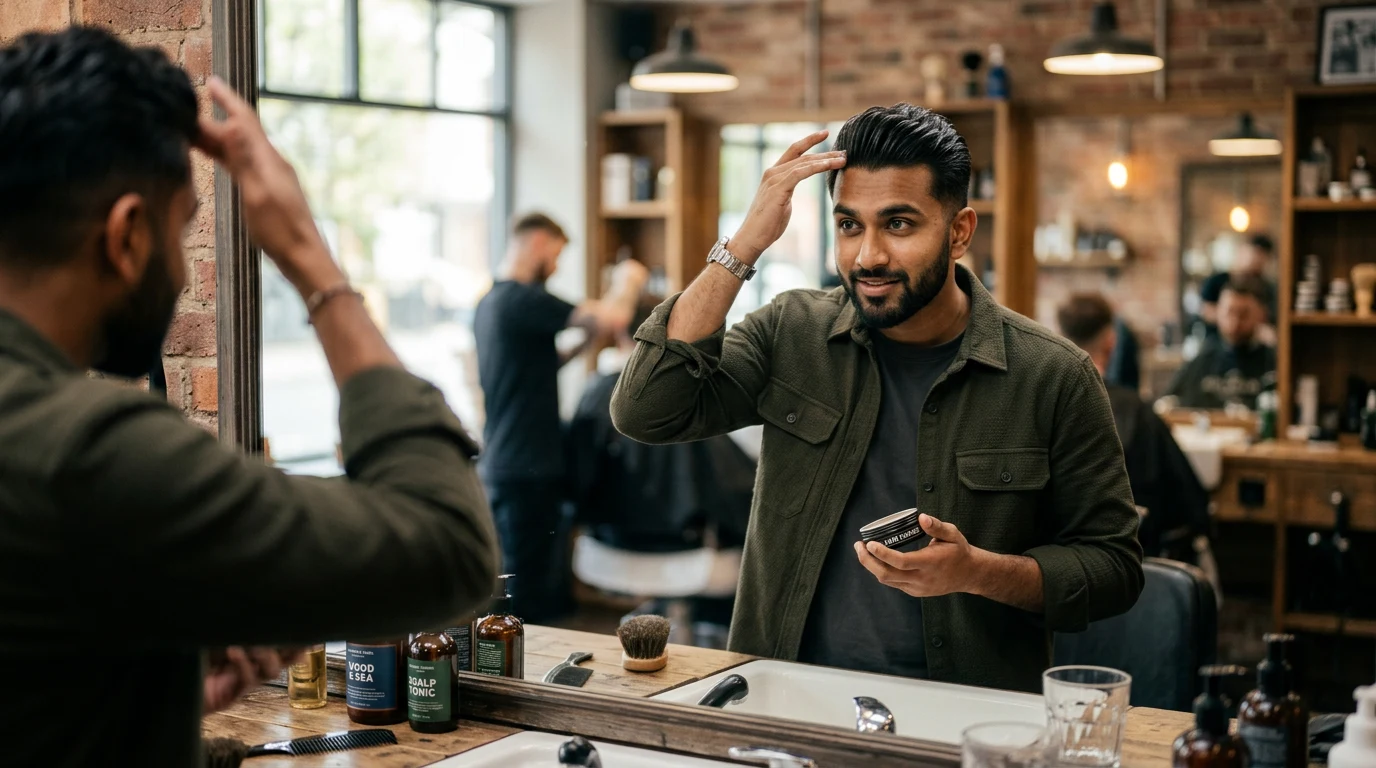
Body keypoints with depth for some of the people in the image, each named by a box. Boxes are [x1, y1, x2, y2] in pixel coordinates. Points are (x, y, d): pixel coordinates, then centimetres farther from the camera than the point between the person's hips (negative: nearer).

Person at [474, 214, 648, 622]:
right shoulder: (525, 299, -16)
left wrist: (583, 341, 15)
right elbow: (615, 317, -23)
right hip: (529, 470, -10)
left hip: (498, 464, 10)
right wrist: (627, 281, -3)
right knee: (529, 604, -5)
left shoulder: (489, 302, 14)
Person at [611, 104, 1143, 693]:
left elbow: (1113, 564, 4)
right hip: (789, 699, 1)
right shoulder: (790, 334, 5)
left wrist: (979, 572, -15)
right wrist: (743, 246, -9)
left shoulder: (1053, 379, -1)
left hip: (964, 711, -1)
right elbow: (644, 413, -7)